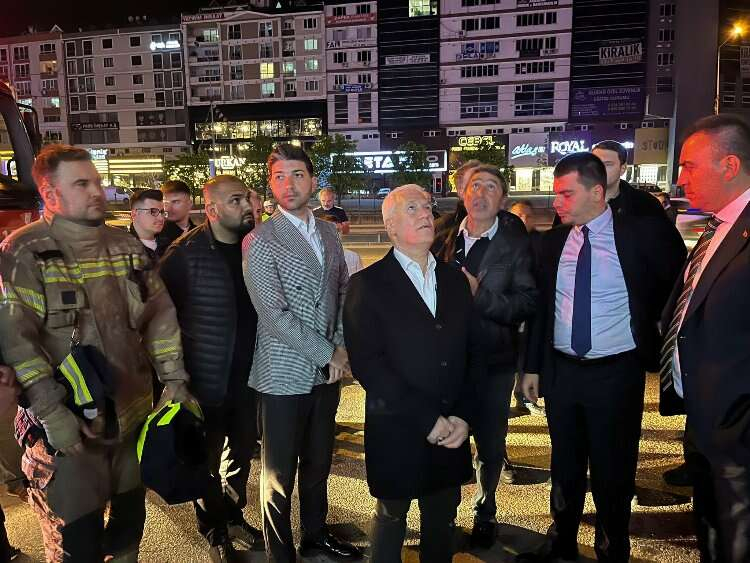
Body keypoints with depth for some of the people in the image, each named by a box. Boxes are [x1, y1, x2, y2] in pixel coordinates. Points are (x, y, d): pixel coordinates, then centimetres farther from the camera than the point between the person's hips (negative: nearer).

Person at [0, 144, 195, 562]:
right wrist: (51, 412, -20)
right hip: (67, 423, -5)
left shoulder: (127, 246, 7)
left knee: (131, 518, 22)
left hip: (132, 413, 5)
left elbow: (161, 315, 7)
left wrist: (174, 379, 2)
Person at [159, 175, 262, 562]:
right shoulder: (186, 254, -14)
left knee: (242, 450, 20)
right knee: (208, 459, 13)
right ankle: (214, 530, 35)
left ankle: (234, 515, 43)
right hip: (208, 377, -4)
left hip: (249, 373, 5)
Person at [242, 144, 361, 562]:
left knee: (319, 462, 20)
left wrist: (342, 346, -3)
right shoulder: (259, 242, -12)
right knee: (280, 473, 9)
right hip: (286, 374, -5)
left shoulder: (329, 234, 8)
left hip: (328, 370, 6)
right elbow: (275, 315, -17)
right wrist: (327, 355, -14)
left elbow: (343, 291, 11)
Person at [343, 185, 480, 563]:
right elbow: (367, 364, -15)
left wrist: (463, 416, -5)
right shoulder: (368, 285, -8)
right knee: (391, 519, 16)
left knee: (442, 524, 18)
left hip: (452, 433, 4)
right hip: (397, 433, -4)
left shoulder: (455, 280, 7)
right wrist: (426, 419, -16)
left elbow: (473, 353, 7)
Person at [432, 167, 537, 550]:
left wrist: (479, 295, -24)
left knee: (490, 445, 14)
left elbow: (527, 304, -14)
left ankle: (485, 513, 39)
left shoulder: (516, 245, -6)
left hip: (493, 361, -2)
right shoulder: (443, 239, 2)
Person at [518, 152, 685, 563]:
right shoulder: (553, 240, 2)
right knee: (565, 466, 19)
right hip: (561, 371, 4)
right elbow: (542, 307, 7)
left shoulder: (643, 233, -10)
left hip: (616, 374, -4)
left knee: (612, 471, 11)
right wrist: (533, 366, 7)